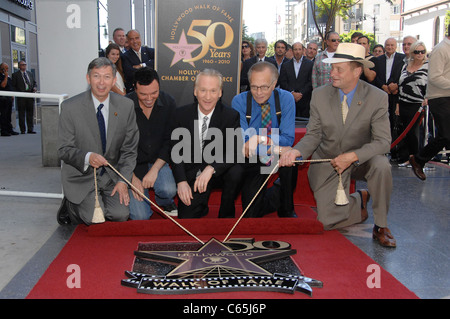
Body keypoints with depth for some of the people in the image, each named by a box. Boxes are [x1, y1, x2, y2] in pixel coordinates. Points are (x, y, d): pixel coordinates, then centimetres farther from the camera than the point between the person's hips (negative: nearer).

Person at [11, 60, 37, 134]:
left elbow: (34, 83, 20)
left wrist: (35, 88, -1)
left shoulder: (30, 74, 18)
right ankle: (23, 130, 4)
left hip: (30, 95, 4)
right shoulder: (15, 75, 4)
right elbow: (13, 86, 0)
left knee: (30, 113, 5)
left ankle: (30, 129, 9)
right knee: (22, 114, 0)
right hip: (21, 96, -4)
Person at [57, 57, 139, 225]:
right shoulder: (70, 107, -11)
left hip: (112, 174, 3)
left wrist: (123, 180, -9)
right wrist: (87, 157, -29)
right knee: (94, 218, -18)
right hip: (81, 176, -2)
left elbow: (129, 149, 1)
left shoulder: (126, 106, -3)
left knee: (121, 215, -15)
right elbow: (64, 150, -8)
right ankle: (70, 204, 13)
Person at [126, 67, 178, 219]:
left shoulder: (168, 103, -8)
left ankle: (165, 203, 10)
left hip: (158, 161, 2)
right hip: (132, 164, -1)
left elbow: (171, 141, -5)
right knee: (140, 216, -13)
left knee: (169, 190, -29)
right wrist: (132, 177, -15)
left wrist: (154, 169, -16)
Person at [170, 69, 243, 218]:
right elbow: (176, 151, 0)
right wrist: (181, 181, -14)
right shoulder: (181, 114, -3)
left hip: (219, 172, 0)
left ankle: (226, 215, -6)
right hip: (192, 174, 1)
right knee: (187, 217, -15)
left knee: (236, 171, -32)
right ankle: (201, 206, 23)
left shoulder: (231, 115, -9)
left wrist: (211, 169, -32)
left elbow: (234, 152, -15)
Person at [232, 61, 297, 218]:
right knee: (251, 215, -12)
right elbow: (241, 142, -15)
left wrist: (260, 138, -31)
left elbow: (288, 139, -15)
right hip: (253, 161, 0)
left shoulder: (286, 98, -9)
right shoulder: (239, 101, -10)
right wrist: (271, 145, -31)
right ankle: (271, 195, 23)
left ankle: (286, 209, -8)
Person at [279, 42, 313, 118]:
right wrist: (292, 93, -9)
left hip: (305, 103, -1)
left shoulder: (310, 64, 8)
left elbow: (311, 82, 0)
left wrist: (301, 93, -10)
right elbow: (282, 82, 4)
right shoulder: (285, 65, 13)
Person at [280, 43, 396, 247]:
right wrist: (297, 151, -27)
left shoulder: (377, 98, -15)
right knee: (327, 221, -9)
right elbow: (313, 135, -6)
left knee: (381, 165, -36)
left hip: (360, 160, -1)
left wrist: (352, 156, -32)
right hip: (327, 162, 1)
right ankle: (359, 200, 25)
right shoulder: (320, 95, -9)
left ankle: (381, 226, -11)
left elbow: (383, 141, -18)